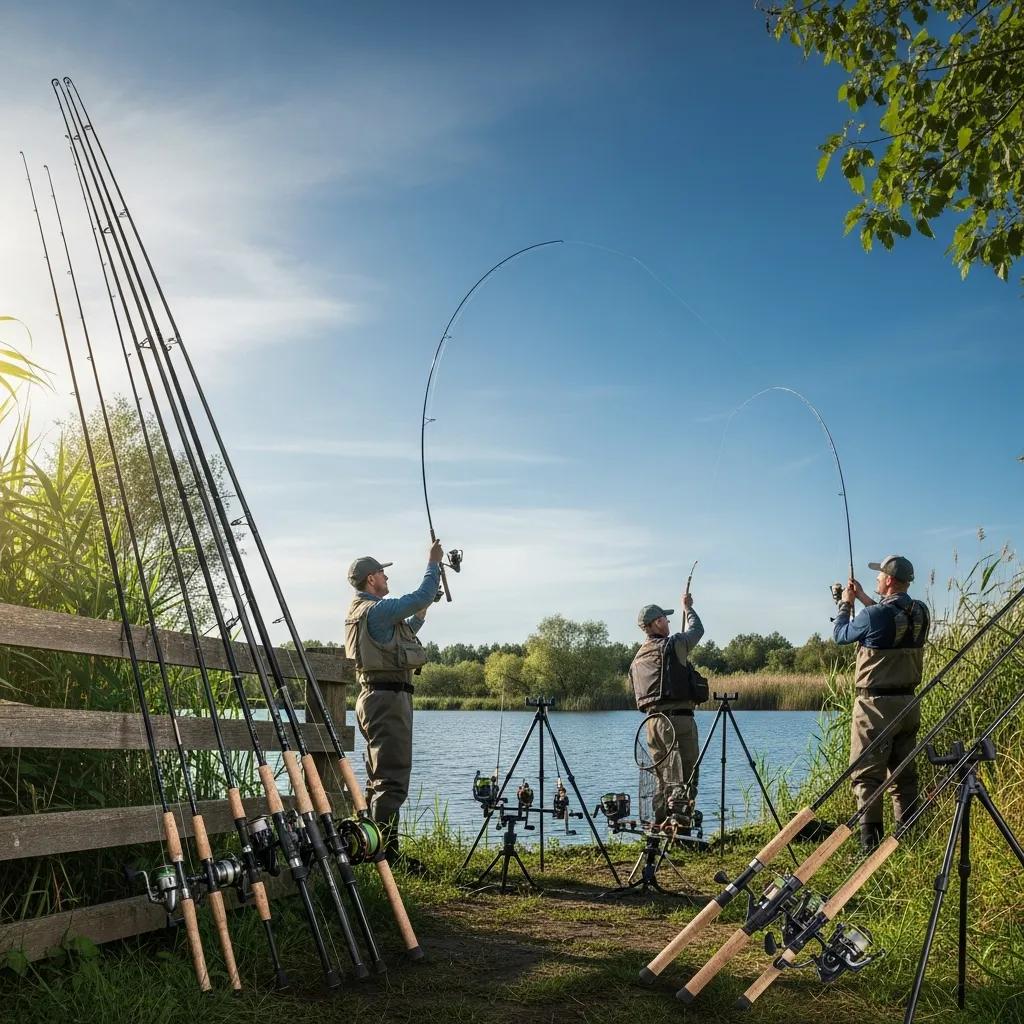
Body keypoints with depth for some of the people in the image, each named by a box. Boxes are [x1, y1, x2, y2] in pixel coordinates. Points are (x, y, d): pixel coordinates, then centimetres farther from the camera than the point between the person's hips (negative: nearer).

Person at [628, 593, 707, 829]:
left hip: (652, 720, 7)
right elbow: (697, 630, 13)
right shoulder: (672, 645, -5)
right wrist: (687, 608, 31)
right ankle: (680, 826, -13)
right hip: (678, 718, -7)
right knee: (683, 777, -6)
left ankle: (660, 828, 14)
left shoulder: (638, 658, 16)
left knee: (662, 777, 13)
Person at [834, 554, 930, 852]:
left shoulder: (874, 616, -18)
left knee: (866, 775, -3)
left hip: (876, 705, -7)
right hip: (909, 704, 7)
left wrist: (845, 604, 17)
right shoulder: (921, 613, 3)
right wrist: (864, 599, 26)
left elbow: (841, 635, 1)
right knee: (905, 775, 14)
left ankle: (871, 844, -7)